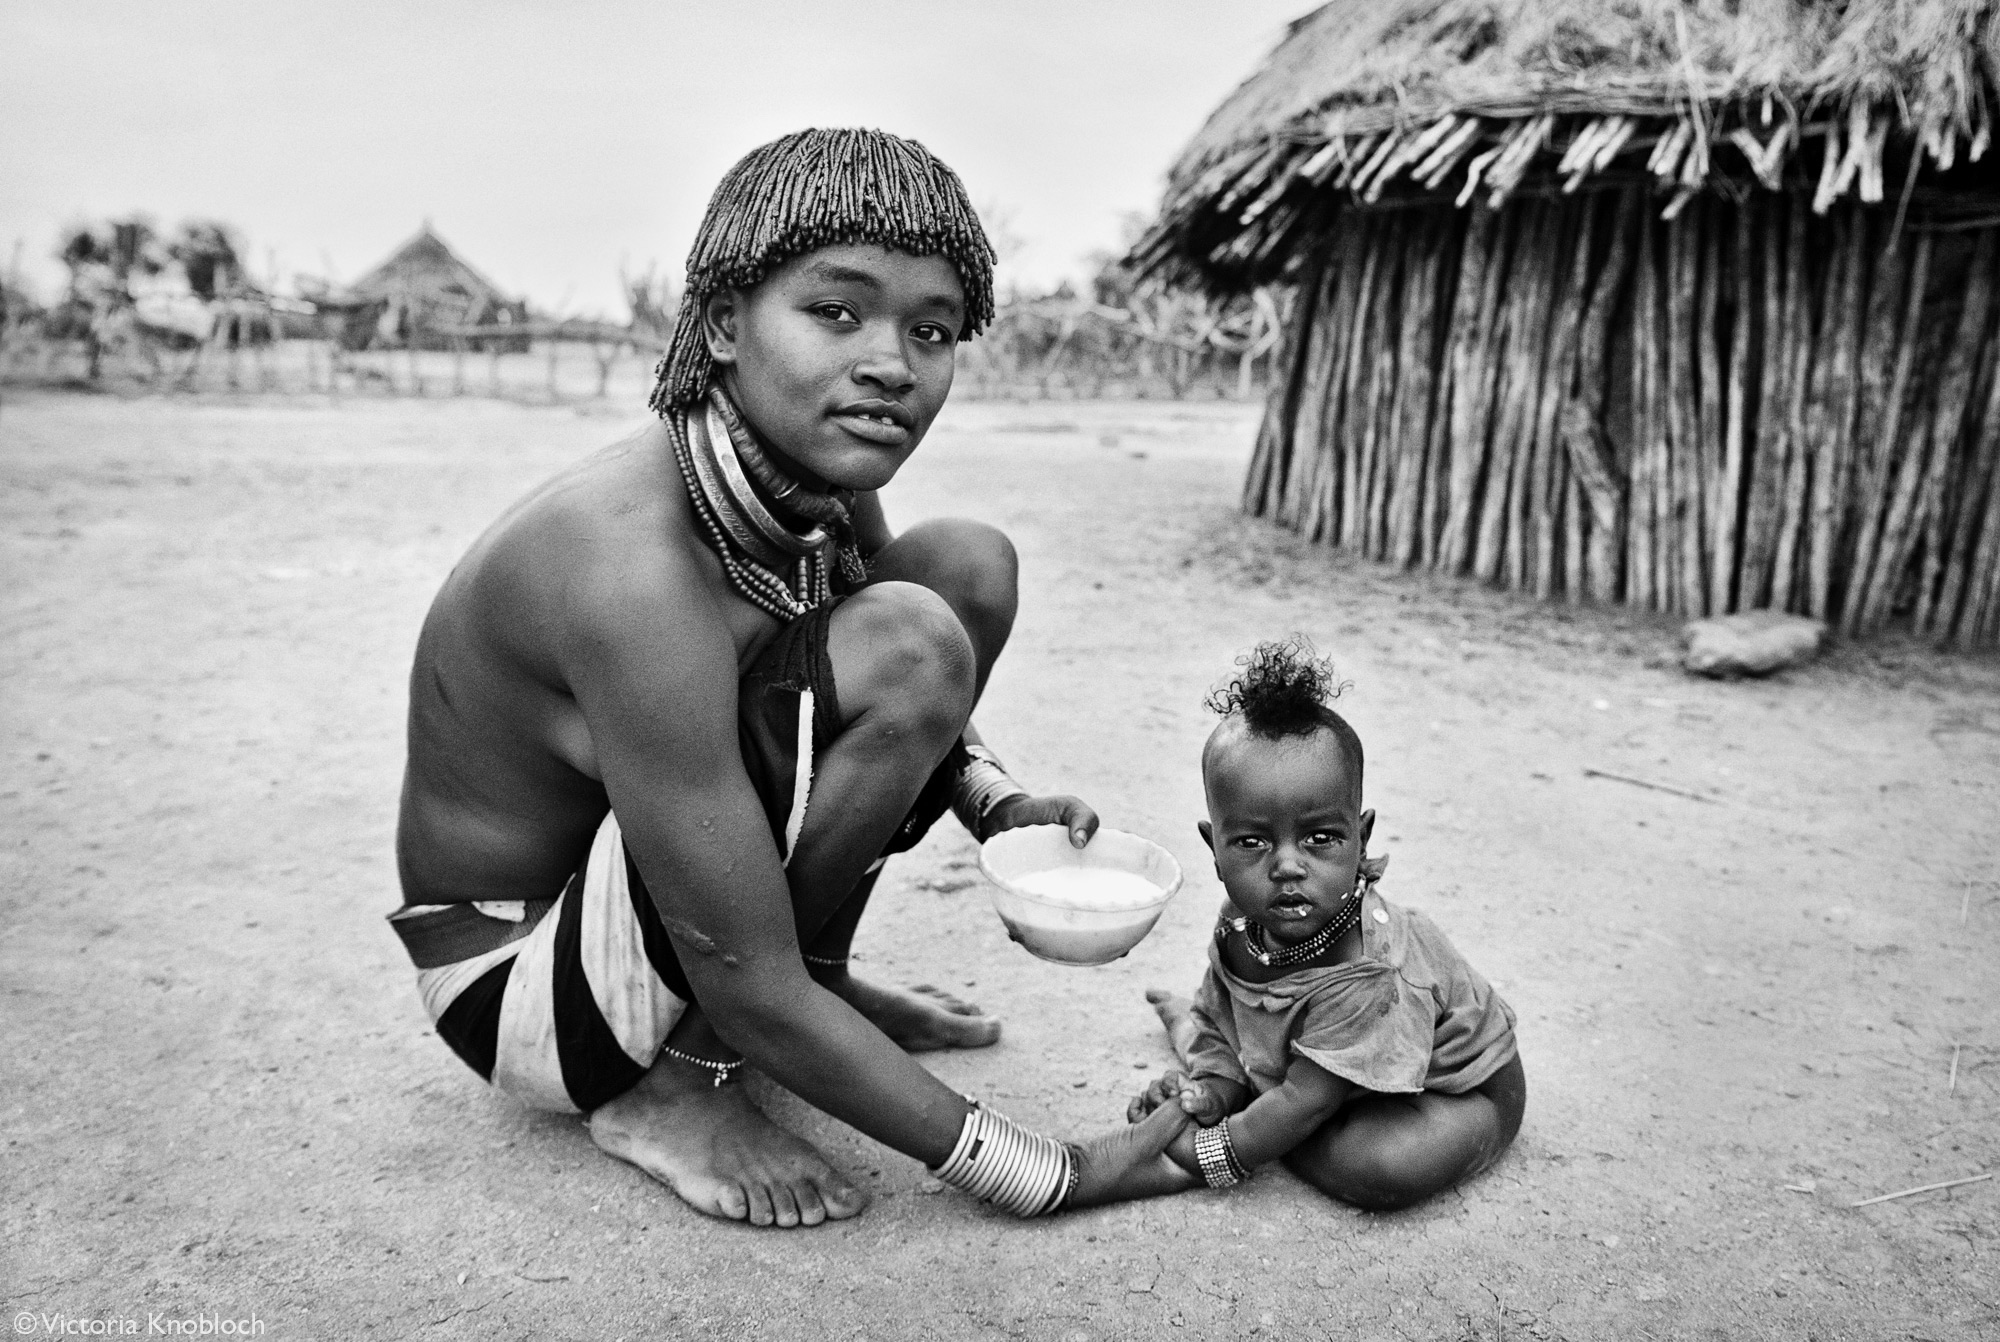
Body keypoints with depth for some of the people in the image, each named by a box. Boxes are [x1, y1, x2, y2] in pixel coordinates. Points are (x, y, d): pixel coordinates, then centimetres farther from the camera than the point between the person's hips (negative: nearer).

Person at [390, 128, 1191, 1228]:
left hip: (631, 868, 8)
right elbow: (754, 998, -30)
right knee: (908, 641, -29)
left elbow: (898, 715, 13)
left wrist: (994, 805, -6)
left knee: (971, 566, -1)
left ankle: (817, 979, 7)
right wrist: (1044, 1176, -23)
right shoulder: (635, 568, -34)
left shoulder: (817, 479, -10)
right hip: (510, 979, -7)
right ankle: (680, 1081, -11)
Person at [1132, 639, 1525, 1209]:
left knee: (1387, 1167, -33)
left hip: (1459, 1090, -7)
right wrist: (1211, 1090, -25)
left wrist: (1213, 1152, -26)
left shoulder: (1369, 976, -40)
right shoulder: (1242, 926, -18)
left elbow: (1308, 1099, -33)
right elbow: (1226, 1031, -5)